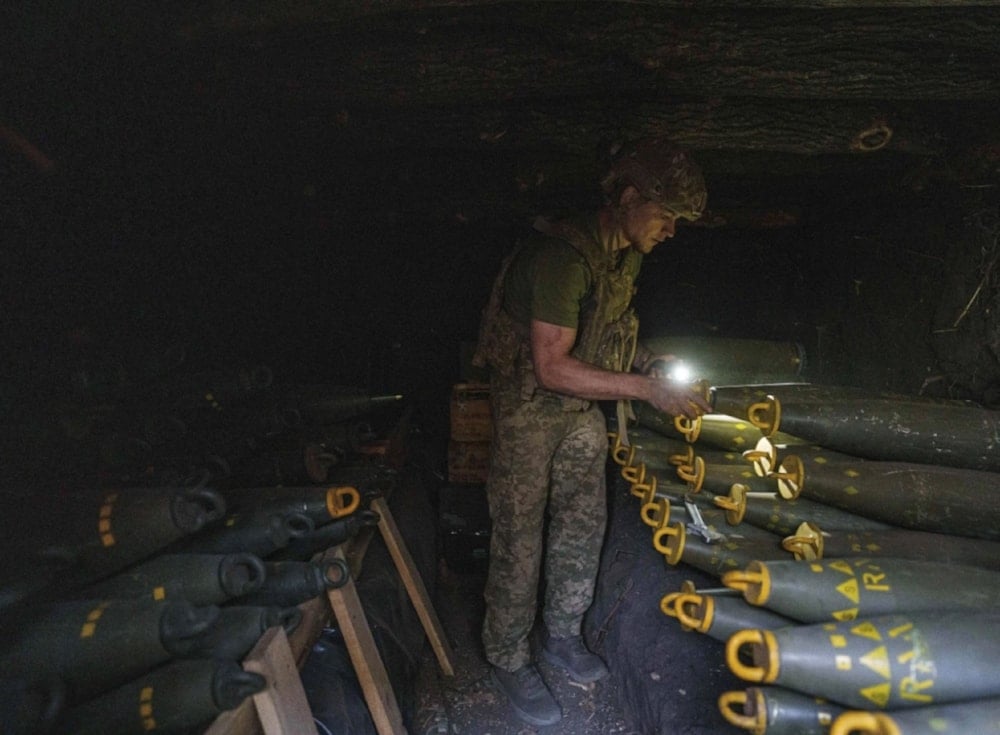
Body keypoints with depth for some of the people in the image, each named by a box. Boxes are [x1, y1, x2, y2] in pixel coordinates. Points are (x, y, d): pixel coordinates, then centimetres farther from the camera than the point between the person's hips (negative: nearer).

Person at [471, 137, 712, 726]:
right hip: (529, 404, -8)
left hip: (582, 406, 8)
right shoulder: (564, 256, -29)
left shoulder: (627, 255, 0)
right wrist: (647, 388, -30)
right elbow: (552, 368, -32)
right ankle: (509, 659, 22)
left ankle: (562, 636, 34)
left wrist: (654, 362, -1)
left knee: (584, 520, 14)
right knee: (521, 535, 1)